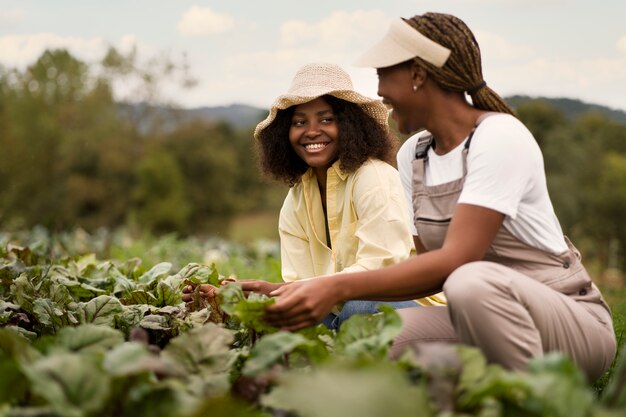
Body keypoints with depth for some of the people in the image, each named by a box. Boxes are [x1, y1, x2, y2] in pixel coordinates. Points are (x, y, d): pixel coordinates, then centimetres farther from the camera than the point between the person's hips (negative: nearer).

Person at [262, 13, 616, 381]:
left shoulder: (499, 137, -17)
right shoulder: (412, 157, 6)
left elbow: (454, 261, -27)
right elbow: (431, 272, 2)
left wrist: (339, 288, -32)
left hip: (572, 319, -6)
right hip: (485, 317, 6)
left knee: (471, 282, -37)